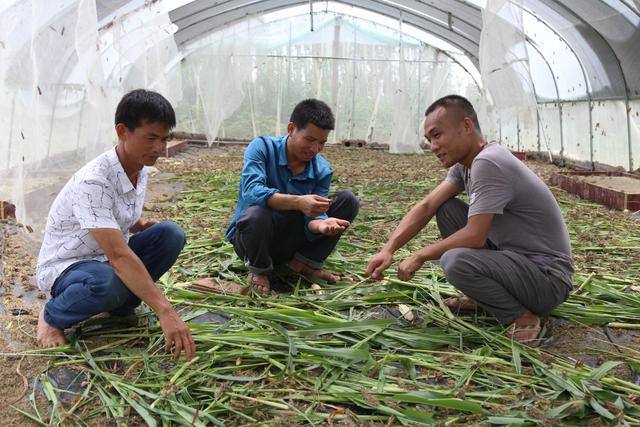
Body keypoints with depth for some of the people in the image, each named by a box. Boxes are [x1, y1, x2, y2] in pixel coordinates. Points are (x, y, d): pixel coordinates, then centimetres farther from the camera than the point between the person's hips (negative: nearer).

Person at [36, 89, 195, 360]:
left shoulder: (140, 170, -5)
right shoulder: (92, 182, -31)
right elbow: (118, 255, -40)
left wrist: (143, 226, -8)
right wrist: (165, 312, -46)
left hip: (106, 258, 7)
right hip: (64, 266, -7)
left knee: (170, 233, -15)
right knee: (108, 284, -40)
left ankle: (119, 307, 1)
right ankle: (51, 317, -7)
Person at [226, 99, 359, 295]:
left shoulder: (322, 170, -6)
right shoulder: (262, 147, -17)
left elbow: (312, 215, -13)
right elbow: (251, 192, -33)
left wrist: (320, 224, -38)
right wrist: (298, 202, -47)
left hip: (291, 240, 4)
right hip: (248, 234, -4)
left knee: (348, 201, -9)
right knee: (256, 214, -41)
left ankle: (304, 262, 1)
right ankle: (259, 269, -9)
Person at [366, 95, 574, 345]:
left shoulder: (488, 162, -23)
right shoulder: (464, 164, 5)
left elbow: (474, 236, -26)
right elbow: (426, 206, 0)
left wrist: (420, 256, -12)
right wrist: (388, 250, -12)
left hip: (548, 278, -9)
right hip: (514, 257, 9)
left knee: (456, 261, -33)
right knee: (445, 208, 5)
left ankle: (522, 317, -7)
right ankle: (483, 296, 11)